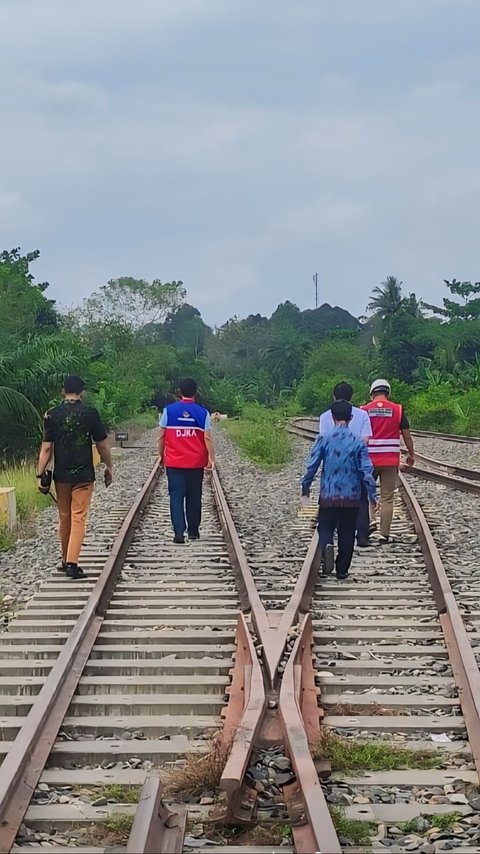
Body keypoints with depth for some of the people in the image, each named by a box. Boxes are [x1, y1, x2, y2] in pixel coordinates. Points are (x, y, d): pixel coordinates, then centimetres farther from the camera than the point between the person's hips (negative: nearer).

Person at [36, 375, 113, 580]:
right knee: (78, 518, -2)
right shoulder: (89, 413, -5)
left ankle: (65, 561, 25)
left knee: (64, 518, 15)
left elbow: (46, 448, -2)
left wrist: (40, 474, 2)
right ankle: (72, 564, -12)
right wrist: (108, 467, 13)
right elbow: (102, 445, -1)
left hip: (61, 475, 3)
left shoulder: (52, 415, 0)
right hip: (83, 475, -3)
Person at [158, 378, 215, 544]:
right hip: (196, 462, 1)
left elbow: (161, 436, 0)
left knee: (176, 496, -1)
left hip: (174, 462, -1)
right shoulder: (202, 412, -3)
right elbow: (208, 438, -6)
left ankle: (179, 531, -14)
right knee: (194, 497, 12)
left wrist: (161, 455, 12)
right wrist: (211, 458, 1)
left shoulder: (168, 410, -3)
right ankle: (193, 531, 20)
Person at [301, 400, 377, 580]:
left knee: (325, 528, 11)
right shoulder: (358, 442, -5)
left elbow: (312, 466, -4)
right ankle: (342, 570, 15)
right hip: (351, 497, 1)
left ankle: (326, 546, -21)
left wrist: (305, 489, 8)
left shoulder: (323, 440, -5)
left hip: (328, 495, 0)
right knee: (347, 533, 12)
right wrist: (372, 495, 1)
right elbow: (367, 471, -6)